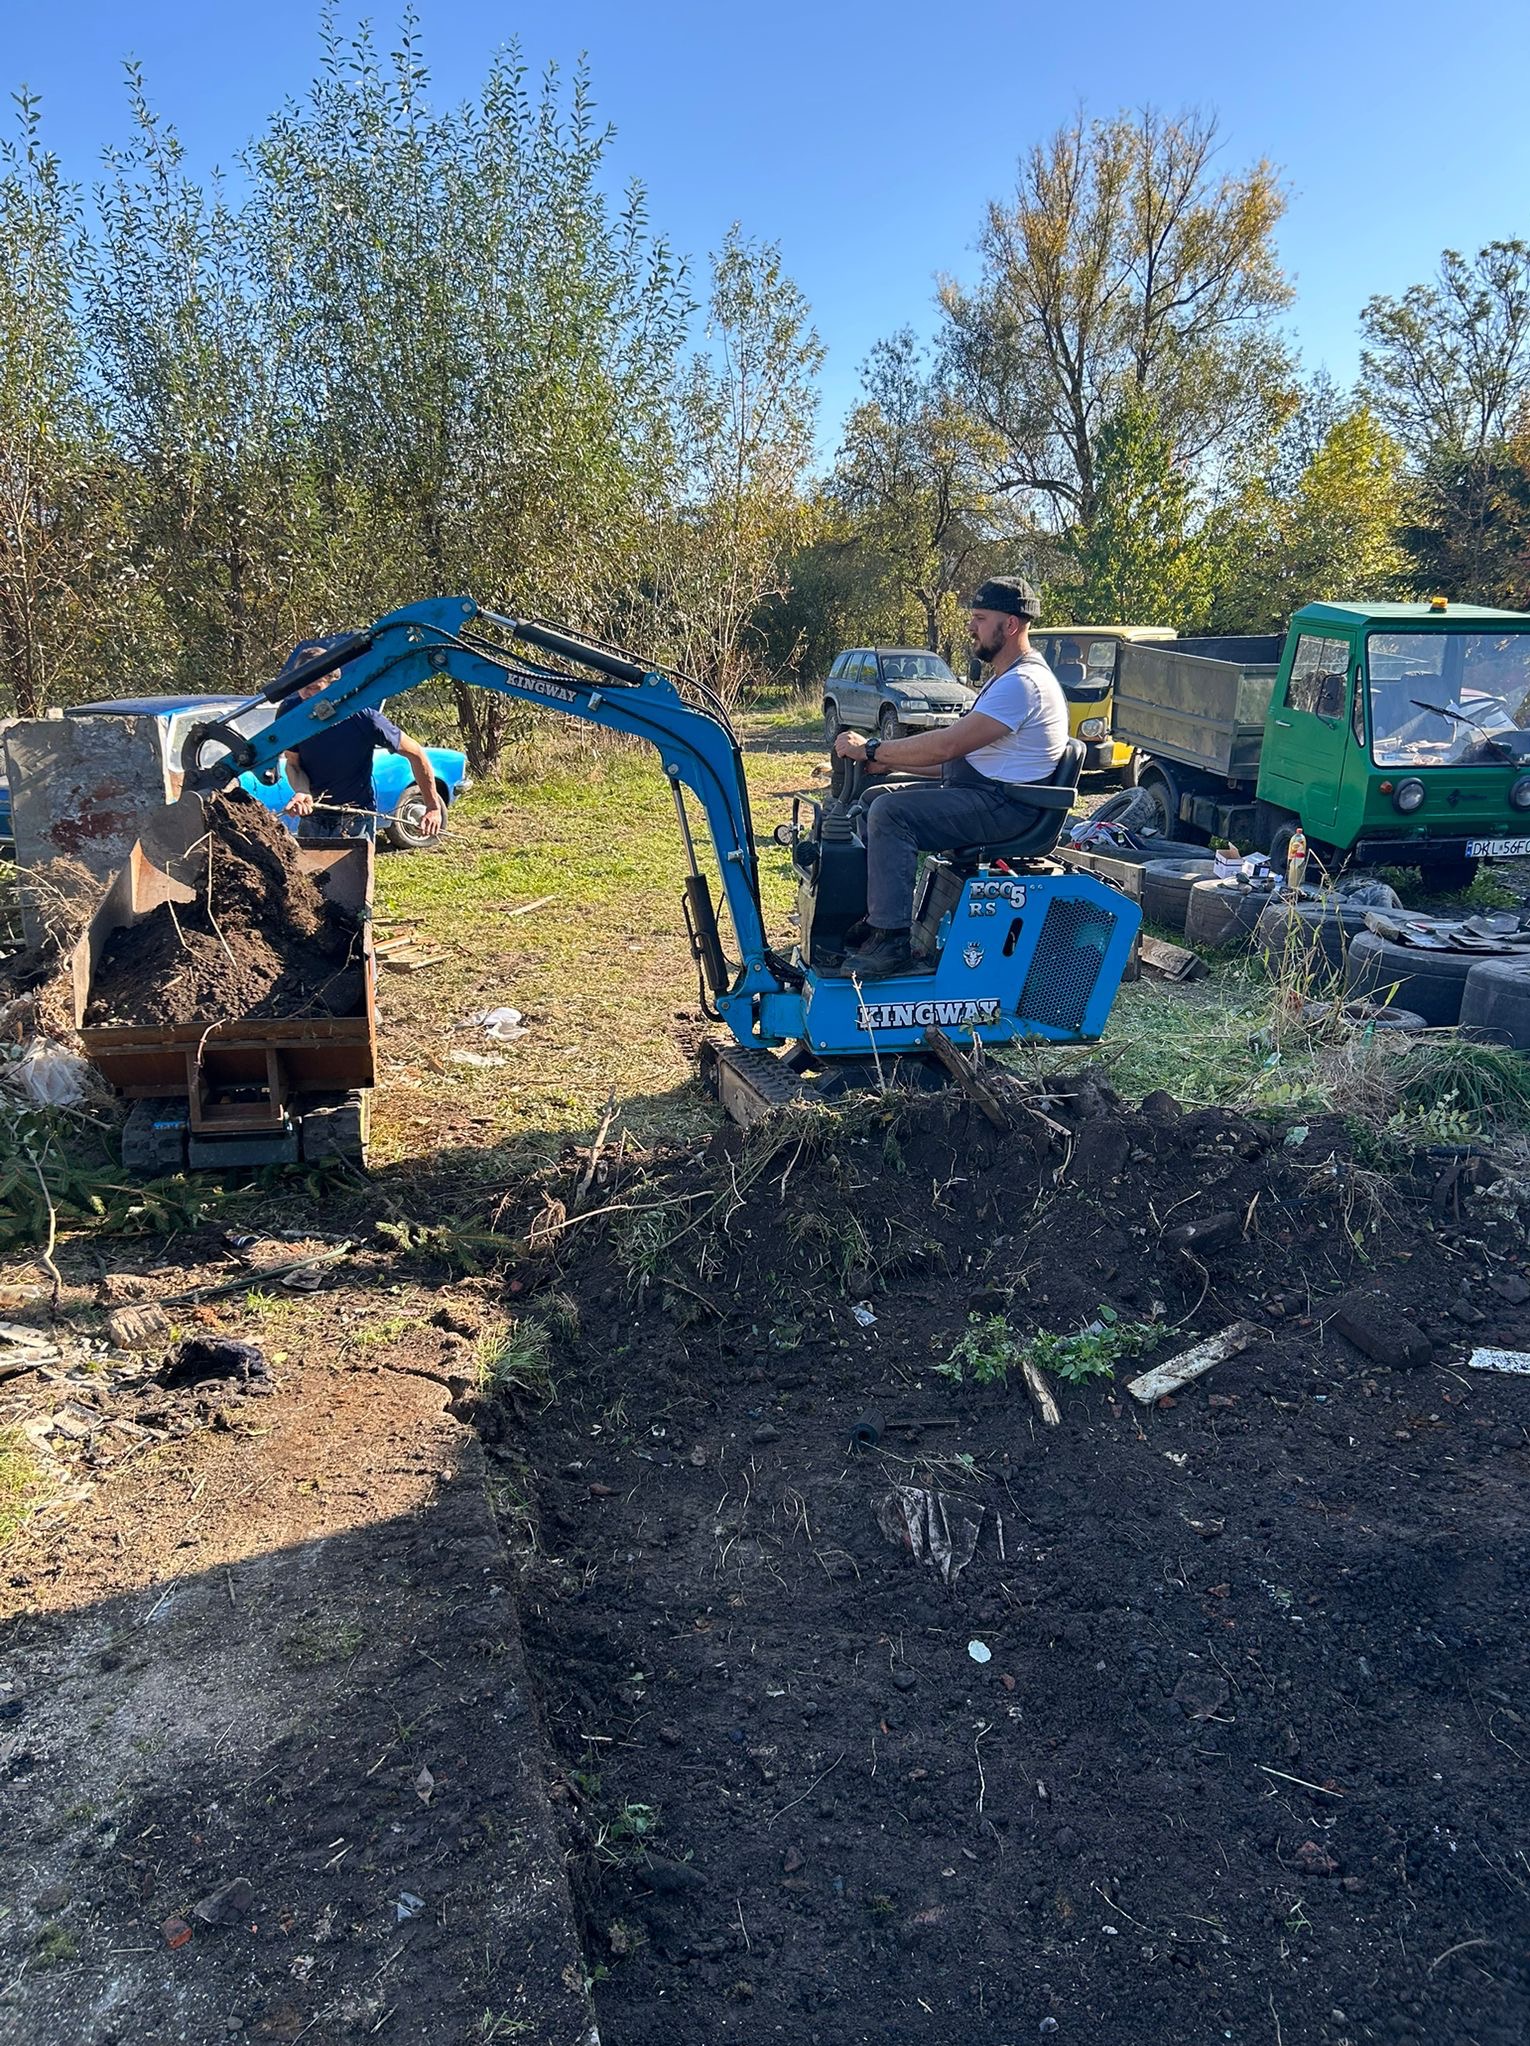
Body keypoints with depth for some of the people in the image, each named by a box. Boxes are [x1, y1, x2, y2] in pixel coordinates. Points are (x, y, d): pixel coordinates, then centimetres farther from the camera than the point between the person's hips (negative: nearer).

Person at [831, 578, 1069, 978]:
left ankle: (891, 941, -25)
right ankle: (872, 921, 8)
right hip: (979, 790, 11)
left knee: (890, 813, -25)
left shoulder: (1023, 683, -17)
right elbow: (957, 757, 18)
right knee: (877, 797, 11)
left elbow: (947, 745, -24)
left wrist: (872, 749, -15)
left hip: (1005, 805, -11)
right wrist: (887, 761, 7)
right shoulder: (1005, 679, 19)